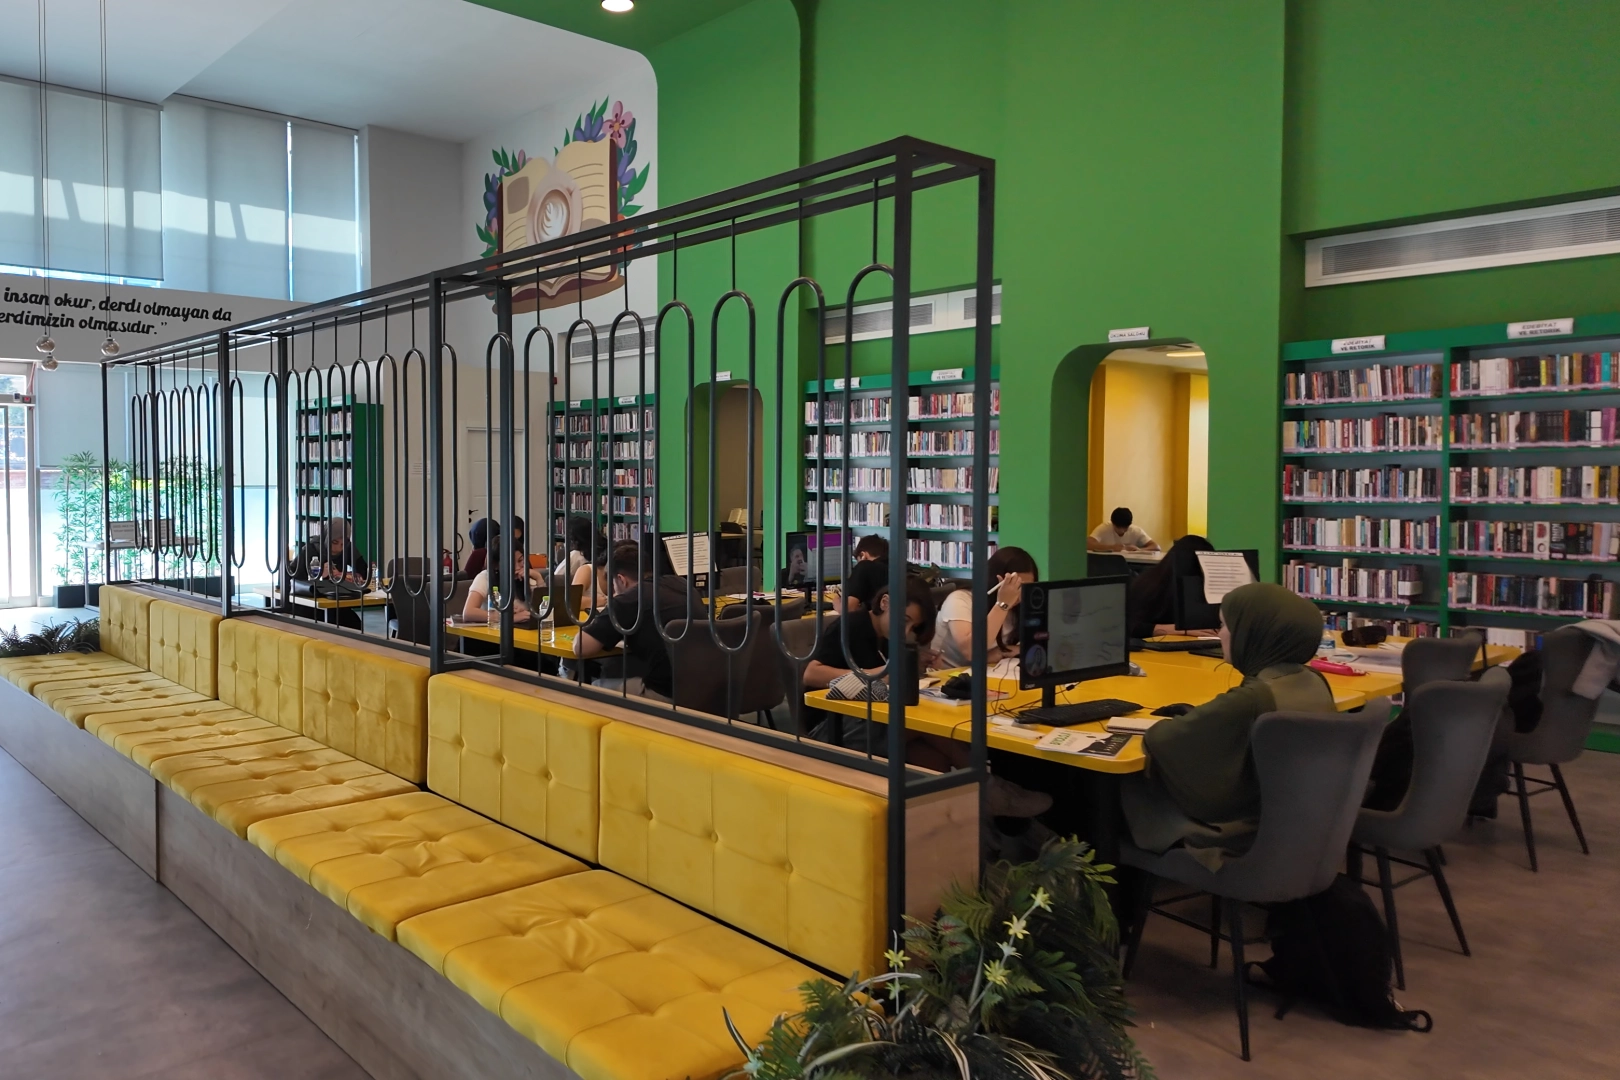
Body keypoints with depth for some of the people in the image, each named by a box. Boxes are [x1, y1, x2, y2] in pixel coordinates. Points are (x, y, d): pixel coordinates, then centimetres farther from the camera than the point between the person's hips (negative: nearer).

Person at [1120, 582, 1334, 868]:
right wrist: (1191, 718, 8)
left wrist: (1161, 727, 2)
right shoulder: (1315, 683, -4)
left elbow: (1161, 738, -20)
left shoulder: (1250, 701, -30)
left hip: (1245, 836, -8)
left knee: (1131, 787, 12)